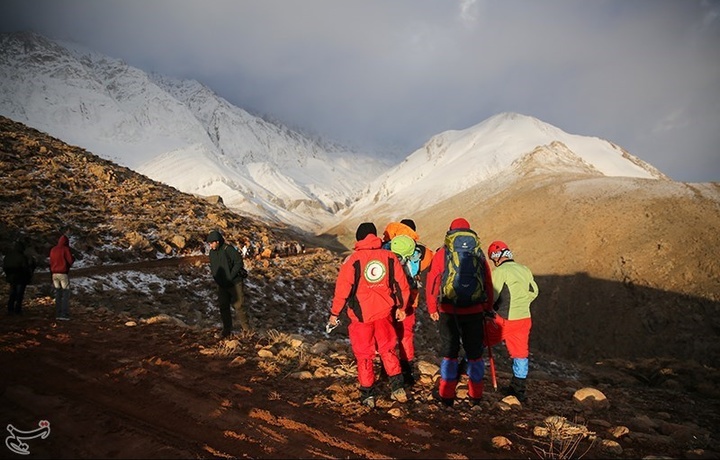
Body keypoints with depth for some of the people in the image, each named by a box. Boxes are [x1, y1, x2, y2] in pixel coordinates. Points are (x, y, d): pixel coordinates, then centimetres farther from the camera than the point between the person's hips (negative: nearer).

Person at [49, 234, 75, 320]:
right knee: (66, 294, -2)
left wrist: (52, 273, 20)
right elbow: (71, 261, -12)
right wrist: (73, 258, 10)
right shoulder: (66, 249, -8)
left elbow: (51, 262, 14)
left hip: (55, 274, 6)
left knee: (58, 294, 10)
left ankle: (58, 314, 8)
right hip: (63, 274, -6)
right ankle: (64, 315, -8)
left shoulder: (53, 249, 11)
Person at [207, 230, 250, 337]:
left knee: (238, 306, -1)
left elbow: (239, 262, -19)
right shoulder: (212, 252, 4)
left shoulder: (228, 249, -18)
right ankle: (227, 330, 18)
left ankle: (246, 328, 12)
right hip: (222, 285, 6)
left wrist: (231, 276, -20)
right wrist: (216, 277, 3)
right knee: (224, 308, 8)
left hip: (235, 283, -6)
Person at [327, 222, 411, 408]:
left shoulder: (352, 260, -12)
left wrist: (334, 313, 0)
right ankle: (397, 387, 18)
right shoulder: (389, 257, -3)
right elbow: (402, 285, 3)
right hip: (384, 313, 3)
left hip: (361, 315, -2)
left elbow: (342, 289, -11)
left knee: (364, 355, 11)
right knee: (388, 349, 20)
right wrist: (401, 307, 17)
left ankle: (368, 395, 18)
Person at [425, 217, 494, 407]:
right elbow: (488, 284, 9)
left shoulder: (441, 253, 0)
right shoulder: (478, 254, 6)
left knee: (449, 352, 10)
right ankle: (475, 395, 22)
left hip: (448, 312, -1)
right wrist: (487, 309, 19)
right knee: (474, 352, 14)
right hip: (474, 311, 1)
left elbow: (432, 283, 0)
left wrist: (432, 309, 9)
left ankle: (447, 396, 14)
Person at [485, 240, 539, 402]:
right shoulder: (525, 270, 9)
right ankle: (518, 389, 20)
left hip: (504, 319, -6)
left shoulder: (500, 271, -12)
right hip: (524, 319, 6)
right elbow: (534, 292, 19)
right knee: (520, 354, 12)